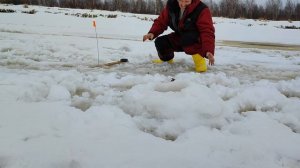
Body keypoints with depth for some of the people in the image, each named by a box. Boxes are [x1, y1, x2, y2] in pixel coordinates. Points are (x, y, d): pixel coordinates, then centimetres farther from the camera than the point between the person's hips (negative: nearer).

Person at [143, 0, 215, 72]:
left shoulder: (201, 10, -27)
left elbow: (207, 32, -33)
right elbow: (161, 21, -6)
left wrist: (208, 51, -47)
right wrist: (152, 33, -26)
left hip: (197, 41, -5)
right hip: (180, 39, 6)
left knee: (187, 39, -37)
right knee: (160, 42, -9)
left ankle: (198, 57, -15)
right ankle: (166, 59, 21)